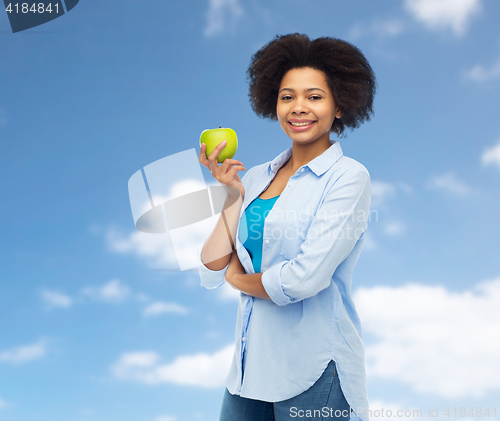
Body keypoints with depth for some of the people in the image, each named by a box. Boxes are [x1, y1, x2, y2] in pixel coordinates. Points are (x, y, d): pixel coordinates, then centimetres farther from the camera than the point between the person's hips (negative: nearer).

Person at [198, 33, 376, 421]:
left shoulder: (348, 177, -9)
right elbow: (212, 273, 3)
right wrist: (233, 196, -5)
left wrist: (241, 278, -2)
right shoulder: (256, 178, 7)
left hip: (314, 373, -5)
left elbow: (306, 278, -19)